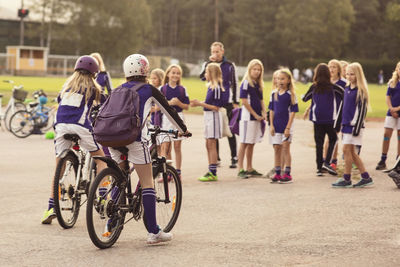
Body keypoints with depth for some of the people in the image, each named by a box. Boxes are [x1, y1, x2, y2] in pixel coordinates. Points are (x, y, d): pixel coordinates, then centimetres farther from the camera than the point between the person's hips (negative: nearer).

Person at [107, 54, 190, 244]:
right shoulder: (149, 90, 11)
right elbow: (169, 111, 19)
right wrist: (183, 130, 33)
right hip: (134, 137, -5)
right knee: (147, 183, 0)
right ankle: (153, 232, -3)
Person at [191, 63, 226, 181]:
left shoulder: (217, 88, -16)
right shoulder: (210, 87, 12)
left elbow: (216, 107, -18)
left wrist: (200, 104, -18)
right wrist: (198, 103, 6)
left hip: (213, 117, -9)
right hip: (207, 116, 9)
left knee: (211, 145, -7)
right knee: (208, 145, 11)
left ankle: (213, 173, -4)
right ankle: (211, 171, 17)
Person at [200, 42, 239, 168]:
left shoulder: (229, 65, 3)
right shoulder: (208, 64, 7)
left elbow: (235, 84, 4)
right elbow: (202, 77, -12)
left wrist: (236, 102, -2)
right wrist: (211, 62, -19)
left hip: (227, 102, -2)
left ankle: (234, 158, 5)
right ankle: (216, 158, 14)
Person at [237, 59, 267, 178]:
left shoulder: (258, 84, 14)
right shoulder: (246, 83, -9)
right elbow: (244, 101, -14)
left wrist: (264, 113, 2)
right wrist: (255, 115, -13)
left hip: (257, 118, 7)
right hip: (247, 117, -7)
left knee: (251, 143, 12)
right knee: (244, 143, -5)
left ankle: (250, 169, 18)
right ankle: (240, 170, -3)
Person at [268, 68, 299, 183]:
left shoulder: (291, 95, -6)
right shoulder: (274, 94, 6)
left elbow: (292, 112, -8)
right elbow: (271, 110, 9)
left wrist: (288, 127, -13)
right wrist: (271, 125, 1)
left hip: (286, 125, -4)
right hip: (276, 125, 4)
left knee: (286, 149, -1)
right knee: (277, 149, 7)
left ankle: (287, 174, 5)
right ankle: (277, 173, 13)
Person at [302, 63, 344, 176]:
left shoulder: (313, 87, 0)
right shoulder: (333, 87, -6)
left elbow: (304, 99, 14)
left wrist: (303, 96, 36)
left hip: (317, 119, 2)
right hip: (330, 119, -2)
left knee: (319, 142, 6)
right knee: (333, 139, 13)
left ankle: (319, 168, 6)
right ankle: (327, 162, -2)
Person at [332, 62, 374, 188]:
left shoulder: (360, 90, -11)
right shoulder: (347, 88, 13)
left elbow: (362, 110, -13)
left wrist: (357, 127, -17)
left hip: (354, 124, -9)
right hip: (347, 123, 9)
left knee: (346, 149, -8)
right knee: (351, 152, 9)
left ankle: (346, 179, 1)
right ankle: (366, 178, 15)